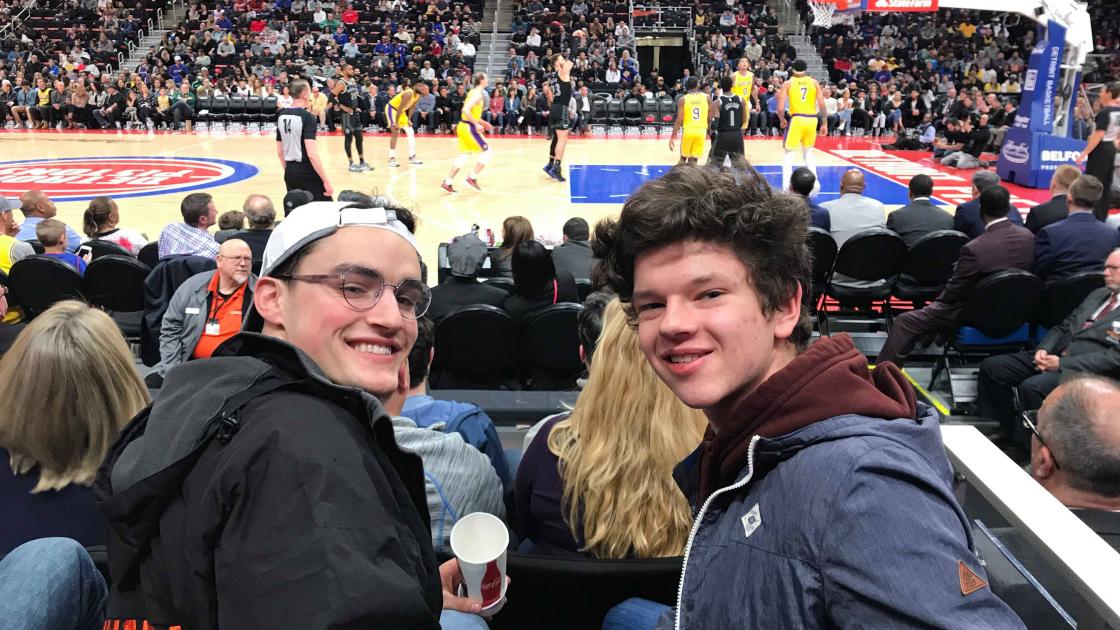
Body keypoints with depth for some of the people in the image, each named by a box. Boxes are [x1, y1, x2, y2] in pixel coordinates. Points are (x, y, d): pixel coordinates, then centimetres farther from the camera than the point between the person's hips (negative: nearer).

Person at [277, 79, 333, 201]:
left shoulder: (281, 116, 7)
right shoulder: (307, 117, -14)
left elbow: (279, 152, 13)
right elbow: (312, 154, -22)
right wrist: (326, 181, -19)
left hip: (290, 172, 7)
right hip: (307, 172, -7)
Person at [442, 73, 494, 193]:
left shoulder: (473, 92, 15)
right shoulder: (478, 94, -14)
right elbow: (466, 110, -25)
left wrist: (482, 122, 21)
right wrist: (477, 124, -22)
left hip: (463, 126, 9)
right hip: (469, 128, -9)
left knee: (462, 157, 12)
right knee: (487, 152, -2)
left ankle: (447, 182, 11)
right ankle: (472, 177, -1)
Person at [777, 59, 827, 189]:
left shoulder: (787, 83, 1)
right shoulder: (814, 82, 8)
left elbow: (781, 108, -7)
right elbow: (822, 105, 2)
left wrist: (782, 120, 12)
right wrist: (824, 124, 8)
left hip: (796, 119, -3)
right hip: (812, 119, 3)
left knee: (789, 153, 9)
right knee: (808, 152, 22)